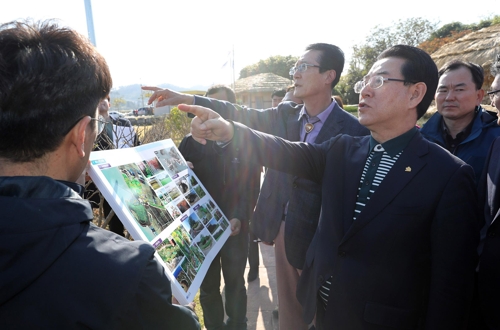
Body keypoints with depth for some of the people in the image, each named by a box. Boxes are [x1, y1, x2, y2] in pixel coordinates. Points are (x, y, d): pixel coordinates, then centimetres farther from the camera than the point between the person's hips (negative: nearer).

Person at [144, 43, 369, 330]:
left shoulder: (352, 130, -15)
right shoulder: (284, 114, 2)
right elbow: (244, 116, -4)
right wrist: (186, 99, -10)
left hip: (315, 234, -4)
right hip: (281, 227, 5)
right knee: (288, 303, 22)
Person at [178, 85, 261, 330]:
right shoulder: (192, 141, 0)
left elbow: (251, 186, -7)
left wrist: (239, 217, -18)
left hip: (235, 227, -1)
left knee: (235, 283, 18)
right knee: (207, 286, 17)